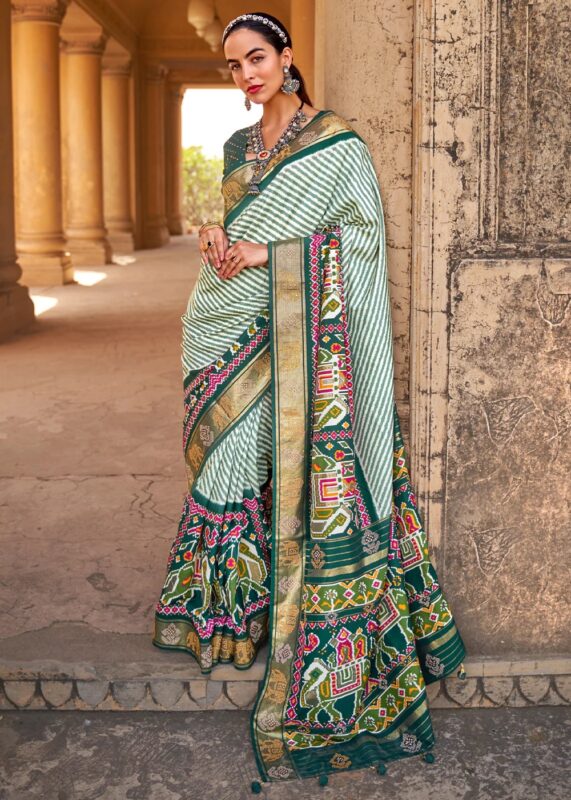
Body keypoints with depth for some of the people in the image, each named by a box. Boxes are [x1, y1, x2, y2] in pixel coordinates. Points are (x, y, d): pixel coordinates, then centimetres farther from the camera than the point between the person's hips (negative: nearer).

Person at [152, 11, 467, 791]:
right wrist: (218, 243, -4)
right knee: (239, 452, 7)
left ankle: (323, 640, 0)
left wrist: (265, 253, -16)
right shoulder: (239, 147, 17)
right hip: (245, 330, 6)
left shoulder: (337, 139, -2)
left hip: (310, 327, -6)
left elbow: (360, 235, -8)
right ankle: (243, 602, 23)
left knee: (315, 462, -8)